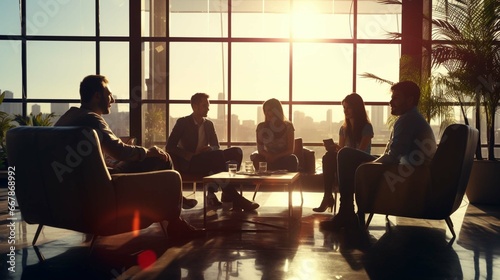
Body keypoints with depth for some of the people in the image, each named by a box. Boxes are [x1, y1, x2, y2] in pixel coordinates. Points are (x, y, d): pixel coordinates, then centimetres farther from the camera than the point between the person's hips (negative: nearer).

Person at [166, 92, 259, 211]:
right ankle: (233, 197, -31)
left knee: (236, 151, -14)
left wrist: (210, 149, -11)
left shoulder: (209, 124, 15)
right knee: (218, 155, -33)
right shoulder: (183, 122, 1)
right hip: (189, 164, -6)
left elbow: (217, 146, 15)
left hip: (207, 162, 6)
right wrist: (191, 155, -19)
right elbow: (170, 146, -6)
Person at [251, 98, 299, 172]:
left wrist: (276, 157, -21)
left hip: (284, 160, -1)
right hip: (268, 159, 1)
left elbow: (290, 150, -4)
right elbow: (260, 149, 3)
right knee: (256, 157, -30)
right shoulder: (261, 127, 3)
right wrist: (267, 155, -21)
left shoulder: (288, 126, -1)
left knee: (292, 159, -34)